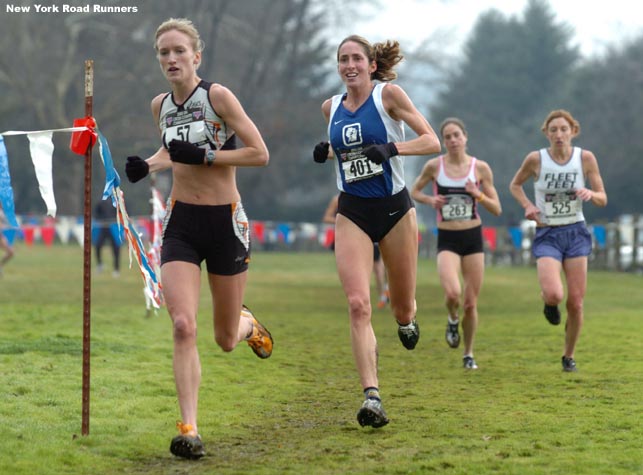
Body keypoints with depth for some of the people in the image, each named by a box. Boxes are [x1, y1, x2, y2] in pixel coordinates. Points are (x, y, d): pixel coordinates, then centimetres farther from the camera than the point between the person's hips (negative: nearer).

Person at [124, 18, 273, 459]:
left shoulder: (218, 96, -13)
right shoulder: (160, 105, 4)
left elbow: (259, 153, -14)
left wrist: (203, 155, -22)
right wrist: (147, 165, 3)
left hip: (226, 222, -3)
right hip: (181, 222, 3)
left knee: (226, 340, 9)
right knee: (183, 327, -16)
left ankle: (248, 323, 47)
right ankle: (189, 429, -14)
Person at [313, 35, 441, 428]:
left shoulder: (388, 94, -6)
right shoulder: (331, 107, 8)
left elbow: (432, 142, -9)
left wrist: (391, 148, -24)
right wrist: (327, 152, 4)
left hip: (394, 208, -2)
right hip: (352, 214, 2)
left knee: (403, 308, 9)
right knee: (358, 303, -16)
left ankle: (406, 321, 49)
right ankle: (372, 398, -20)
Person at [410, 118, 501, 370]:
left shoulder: (480, 168, -2)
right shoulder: (434, 166, -3)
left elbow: (497, 209, 3)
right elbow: (414, 191, 13)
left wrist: (478, 194, -16)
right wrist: (430, 200, -7)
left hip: (473, 238, 1)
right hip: (447, 239, -1)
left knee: (470, 303, 4)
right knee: (453, 293, -24)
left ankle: (468, 354, 23)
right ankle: (453, 319, 12)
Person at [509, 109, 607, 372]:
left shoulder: (586, 158, -3)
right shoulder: (535, 159, -6)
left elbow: (603, 199, 2)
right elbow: (515, 185, 12)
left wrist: (590, 193, -20)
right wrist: (528, 205, -7)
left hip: (576, 233, 2)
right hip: (547, 235, -2)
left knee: (576, 302, 0)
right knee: (554, 295, -23)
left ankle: (569, 356, 21)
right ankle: (549, 303, 16)